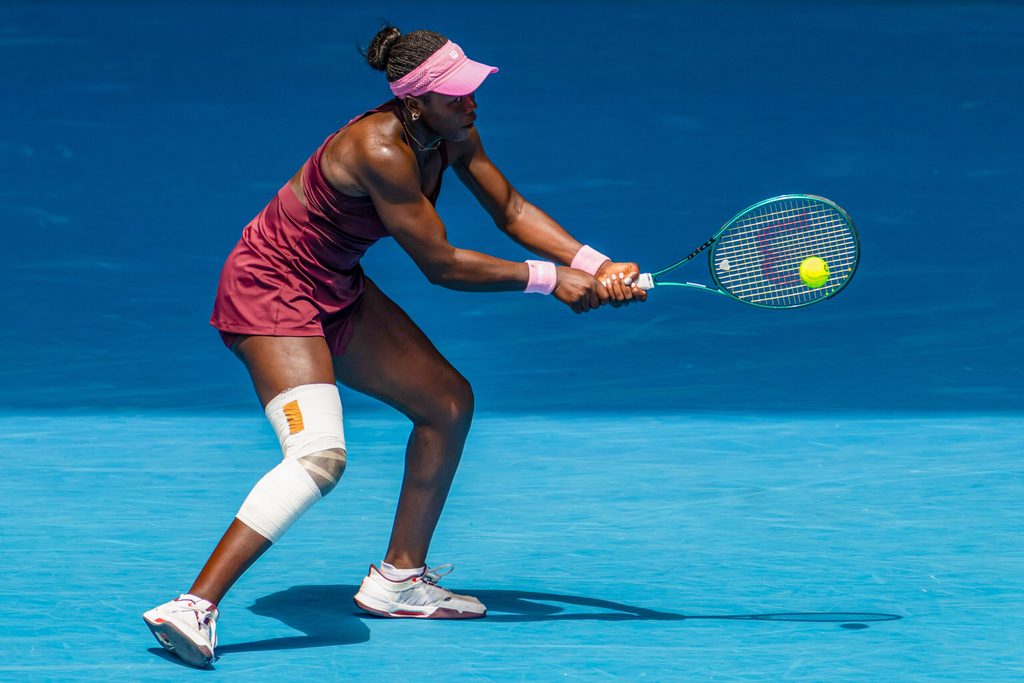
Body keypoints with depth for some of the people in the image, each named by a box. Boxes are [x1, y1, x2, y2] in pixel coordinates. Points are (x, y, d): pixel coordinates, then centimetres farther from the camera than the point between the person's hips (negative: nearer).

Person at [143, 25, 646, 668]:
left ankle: (398, 579, 25)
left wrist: (597, 266, -6)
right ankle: (193, 608, -29)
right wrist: (549, 280, -17)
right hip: (271, 289, -10)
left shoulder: (452, 135, -3)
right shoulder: (381, 151, -29)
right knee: (319, 456, -27)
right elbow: (442, 264, -24)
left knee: (449, 401, 12)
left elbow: (511, 209, 7)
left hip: (337, 290, 10)